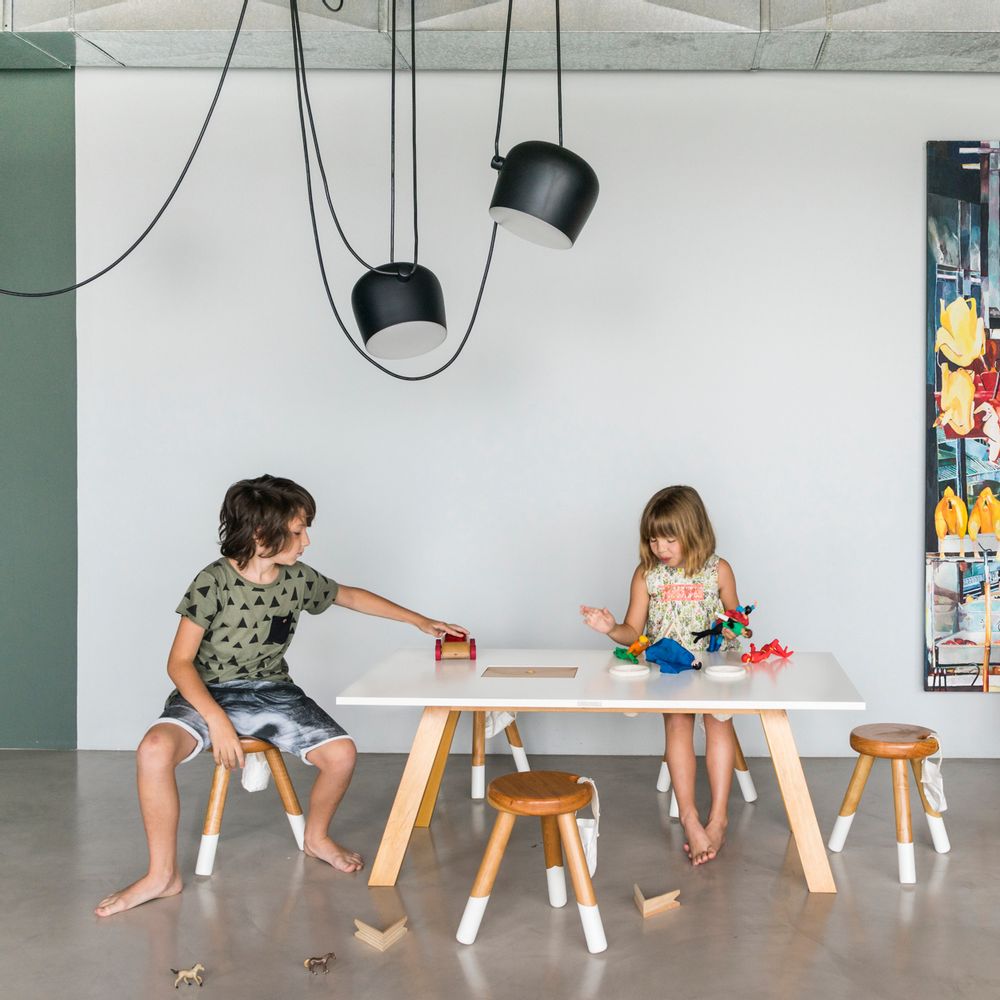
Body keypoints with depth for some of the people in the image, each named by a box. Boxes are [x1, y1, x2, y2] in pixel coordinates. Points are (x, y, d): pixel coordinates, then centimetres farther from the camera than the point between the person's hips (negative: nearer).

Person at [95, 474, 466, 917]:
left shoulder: (298, 579, -1)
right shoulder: (213, 583, -16)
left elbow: (349, 596, 19)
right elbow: (179, 663, -15)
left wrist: (418, 620, 18)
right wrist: (217, 719, -28)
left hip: (273, 692, 4)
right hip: (210, 693, -4)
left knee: (341, 753, -17)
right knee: (155, 750, -33)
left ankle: (316, 837, 15)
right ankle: (163, 874, -16)